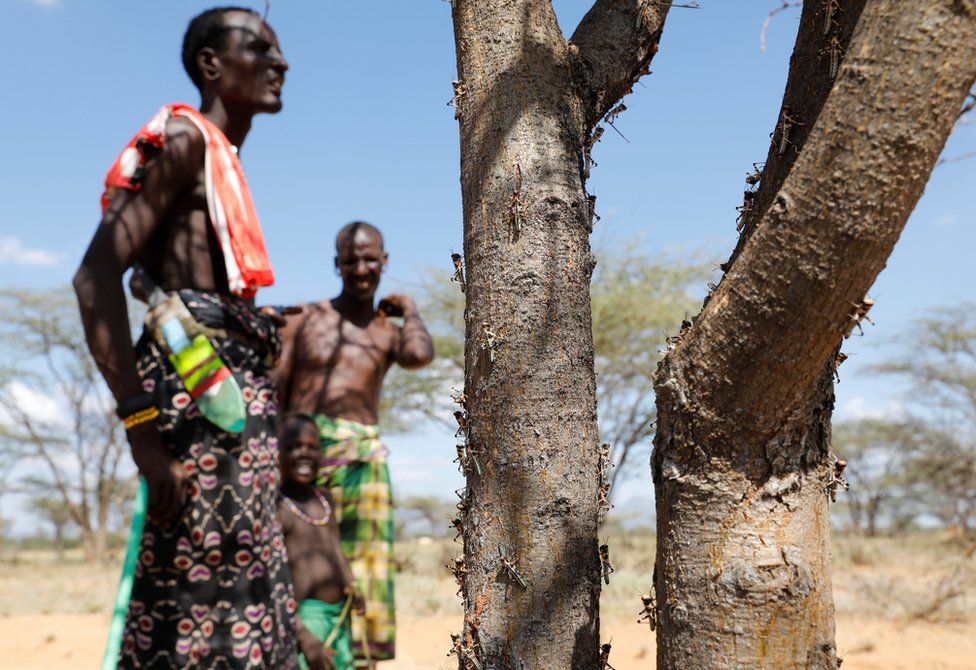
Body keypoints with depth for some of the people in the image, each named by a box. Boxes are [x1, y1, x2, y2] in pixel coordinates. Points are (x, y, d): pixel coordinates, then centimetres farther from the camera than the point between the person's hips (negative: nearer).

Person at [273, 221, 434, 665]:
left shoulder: (389, 333, 12)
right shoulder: (303, 319, 11)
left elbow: (420, 355, -13)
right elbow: (272, 395, 6)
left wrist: (409, 309, 5)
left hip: (360, 459, 1)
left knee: (359, 574, 0)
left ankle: (358, 659, 8)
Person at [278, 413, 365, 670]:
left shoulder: (324, 498, 13)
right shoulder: (275, 507, -11)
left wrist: (351, 586, 5)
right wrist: (303, 637, -21)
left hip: (339, 618, 8)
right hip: (303, 619, -8)